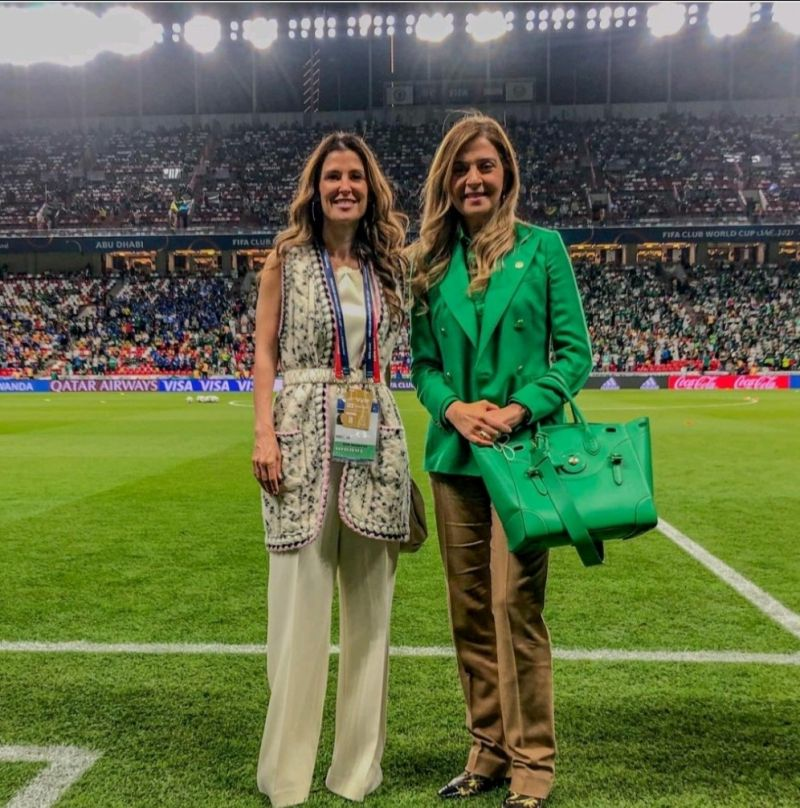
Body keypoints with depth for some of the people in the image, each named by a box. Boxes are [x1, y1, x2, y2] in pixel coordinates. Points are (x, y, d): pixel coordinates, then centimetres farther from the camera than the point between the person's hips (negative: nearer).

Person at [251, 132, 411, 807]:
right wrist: (264, 433, -9)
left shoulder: (389, 263, 12)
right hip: (304, 435, -3)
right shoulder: (287, 258, 4)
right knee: (300, 602, 0)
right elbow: (264, 351, 0)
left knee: (370, 601, 8)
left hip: (376, 439, 3)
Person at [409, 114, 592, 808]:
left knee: (515, 606, -4)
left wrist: (521, 410, -15)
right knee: (470, 611, 11)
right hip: (455, 456, 4)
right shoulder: (431, 260, 10)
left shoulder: (542, 247, 1)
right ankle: (489, 750, 28)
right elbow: (423, 362, 10)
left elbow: (574, 351, -2)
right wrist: (453, 408, -10)